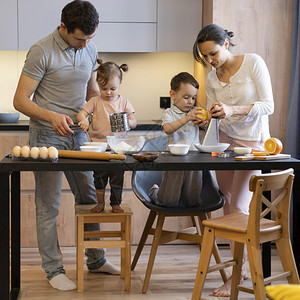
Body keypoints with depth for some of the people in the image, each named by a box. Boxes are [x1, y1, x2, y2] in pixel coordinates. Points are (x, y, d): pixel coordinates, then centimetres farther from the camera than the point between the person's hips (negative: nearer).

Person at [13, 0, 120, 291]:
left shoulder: (90, 50, 7)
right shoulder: (41, 52, -13)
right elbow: (20, 100, -14)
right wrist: (52, 117, -30)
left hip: (78, 135, 6)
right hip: (47, 137, -6)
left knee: (89, 198, 12)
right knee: (48, 206, 1)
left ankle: (96, 259, 26)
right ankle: (53, 269, 12)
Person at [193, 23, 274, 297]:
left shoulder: (253, 62, -13)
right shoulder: (212, 79, 1)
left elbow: (268, 105, -16)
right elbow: (215, 115, 6)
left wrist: (232, 110, -29)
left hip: (253, 142, -6)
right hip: (226, 141, 6)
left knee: (238, 207, -9)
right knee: (229, 203, 8)